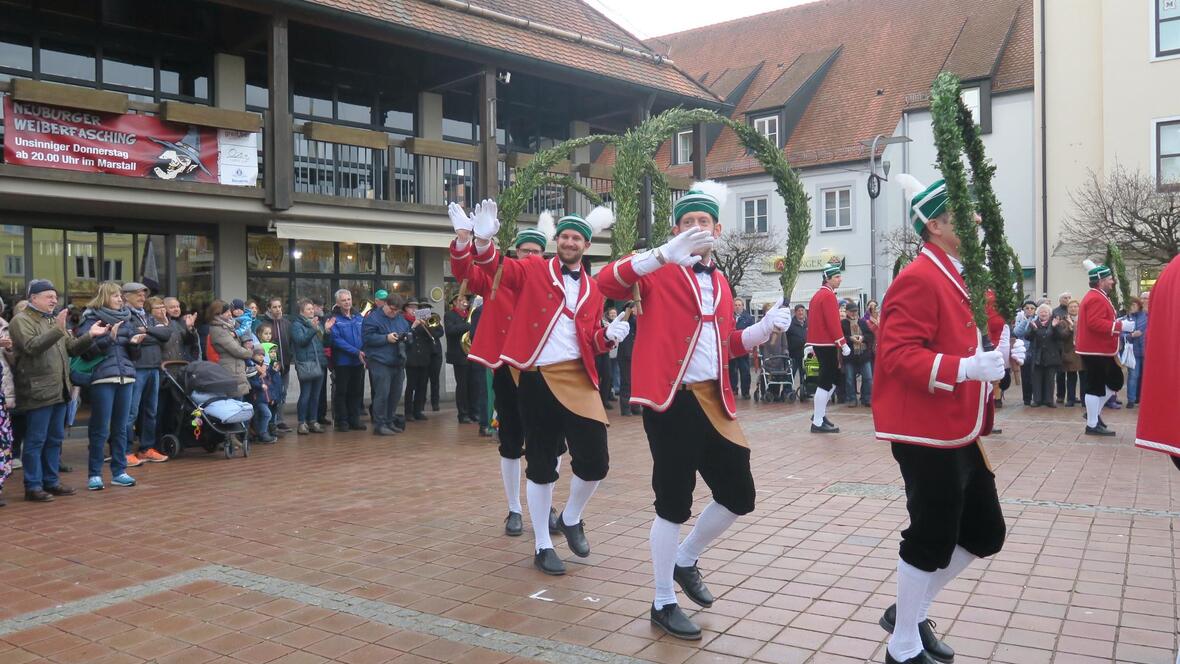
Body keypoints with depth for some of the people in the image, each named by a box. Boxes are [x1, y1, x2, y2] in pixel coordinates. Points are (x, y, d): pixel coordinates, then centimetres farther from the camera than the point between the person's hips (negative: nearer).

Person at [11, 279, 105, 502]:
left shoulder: (53, 320, 19)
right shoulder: (21, 320, -5)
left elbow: (72, 348, 18)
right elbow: (32, 346, -21)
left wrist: (90, 335, 2)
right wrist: (57, 330, -29)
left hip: (59, 390, 8)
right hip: (38, 392, -8)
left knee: (55, 439, 13)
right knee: (35, 440, -3)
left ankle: (51, 482, 22)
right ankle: (33, 486, 3)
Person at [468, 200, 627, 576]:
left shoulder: (593, 289, 13)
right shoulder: (534, 270, 3)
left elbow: (592, 341, 16)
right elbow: (496, 268, -13)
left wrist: (609, 335, -5)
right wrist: (483, 241, -32)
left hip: (578, 377, 3)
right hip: (537, 378, -3)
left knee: (595, 462, -3)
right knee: (542, 465, 5)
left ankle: (571, 519, 27)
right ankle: (542, 546, 20)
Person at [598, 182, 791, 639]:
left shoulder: (720, 283, 16)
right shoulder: (659, 271, -4)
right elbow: (607, 282, -22)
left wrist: (767, 326, 5)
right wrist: (667, 254, -32)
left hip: (714, 400, 7)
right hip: (670, 400, -7)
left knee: (739, 497, 11)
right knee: (674, 503, 0)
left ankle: (685, 561, 34)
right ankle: (663, 604, 17)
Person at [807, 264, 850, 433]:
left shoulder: (818, 295, 16)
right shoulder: (828, 295, -14)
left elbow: (812, 320, 19)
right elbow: (833, 322, -21)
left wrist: (810, 346, 20)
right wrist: (843, 344, -19)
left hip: (818, 343, 10)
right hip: (826, 344, -10)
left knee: (834, 378, 17)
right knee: (826, 382, -6)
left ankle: (819, 413, 22)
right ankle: (818, 423, -3)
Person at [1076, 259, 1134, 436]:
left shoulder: (1096, 296, 16)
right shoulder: (1096, 299, -18)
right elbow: (1095, 323, -28)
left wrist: (1116, 323, 12)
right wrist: (1120, 326, -24)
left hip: (1101, 350, 11)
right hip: (1095, 351, -11)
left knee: (1116, 381, 16)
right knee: (1096, 386, -6)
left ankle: (1094, 412, 21)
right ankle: (1092, 425, 0)